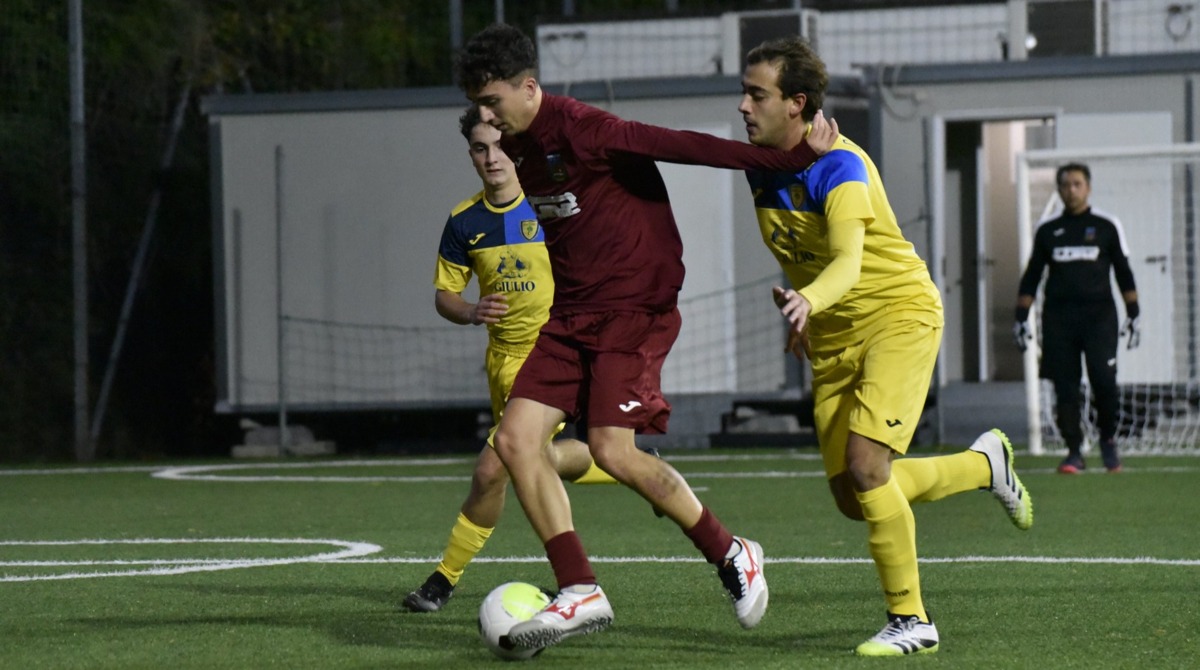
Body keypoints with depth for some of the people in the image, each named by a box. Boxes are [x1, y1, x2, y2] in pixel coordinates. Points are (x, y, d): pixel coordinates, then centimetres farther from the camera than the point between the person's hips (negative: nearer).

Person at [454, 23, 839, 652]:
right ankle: (579, 593, -2)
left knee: (612, 452, -18)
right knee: (515, 438, -6)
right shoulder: (516, 149, 9)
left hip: (632, 309, -8)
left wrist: (789, 156, -25)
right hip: (568, 315, 8)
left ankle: (731, 555, 2)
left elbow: (681, 146, -23)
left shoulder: (577, 128, -18)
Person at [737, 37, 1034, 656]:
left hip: (899, 314, -8)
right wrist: (796, 313, 17)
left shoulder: (838, 165, -23)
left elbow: (848, 262, -40)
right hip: (832, 341, 8)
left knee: (865, 468, -22)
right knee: (852, 499, 3)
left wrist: (807, 300, -59)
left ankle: (911, 621, -7)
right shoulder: (760, 167, 0)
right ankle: (985, 465, 28)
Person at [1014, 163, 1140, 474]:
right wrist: (1021, 317, 7)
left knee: (1104, 379, -13)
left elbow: (1123, 273, 9)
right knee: (1065, 387, -4)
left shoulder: (1107, 226, 8)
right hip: (1058, 316, 2)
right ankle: (1074, 451, 1)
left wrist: (1134, 314, 2)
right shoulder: (1047, 230, 12)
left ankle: (1108, 437, 10)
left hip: (1099, 313, -2)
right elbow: (1031, 276, 15)